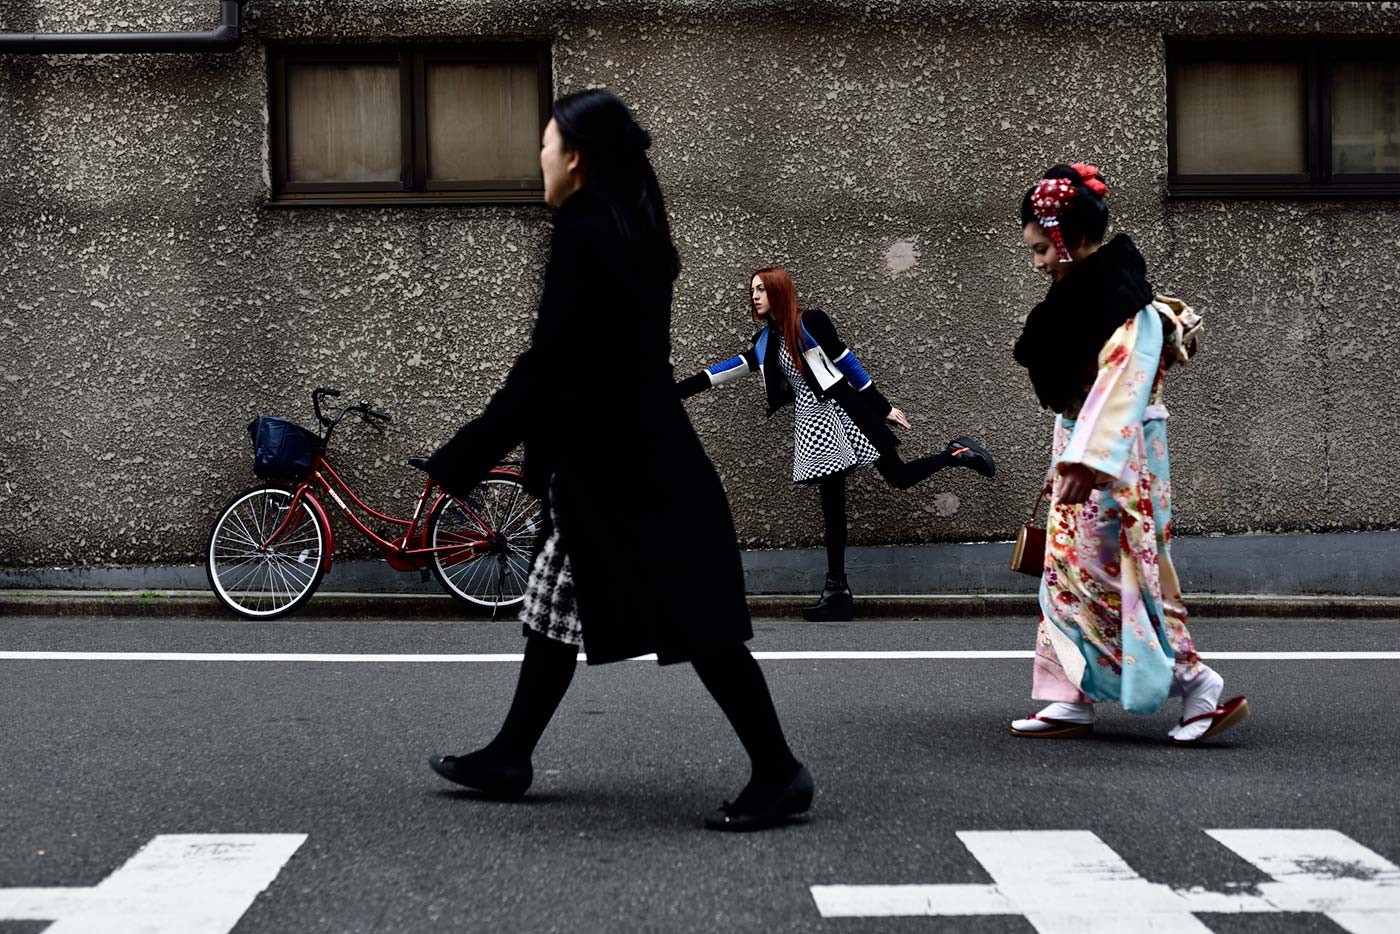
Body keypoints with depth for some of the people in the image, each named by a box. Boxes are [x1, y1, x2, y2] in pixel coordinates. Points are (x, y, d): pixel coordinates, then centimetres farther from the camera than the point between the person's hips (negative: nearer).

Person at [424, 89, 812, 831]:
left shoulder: (584, 236, -18)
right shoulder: (631, 230, 10)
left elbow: (545, 367, -22)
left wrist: (454, 467, -18)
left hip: (623, 470, -10)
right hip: (633, 457, 10)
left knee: (695, 623, -3)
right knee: (555, 604, 16)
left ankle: (778, 774, 5)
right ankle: (508, 759, 26)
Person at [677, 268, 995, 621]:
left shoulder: (811, 321, -9)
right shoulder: (765, 341, 9)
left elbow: (848, 363, -7)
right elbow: (730, 369, 9)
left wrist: (884, 408, -4)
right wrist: (680, 390, 2)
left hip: (844, 410, -6)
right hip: (811, 421, 6)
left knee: (899, 476, -5)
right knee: (831, 503, 6)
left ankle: (957, 453, 20)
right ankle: (837, 590, 6)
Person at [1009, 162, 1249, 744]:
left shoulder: (1124, 304, -18)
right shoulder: (1083, 297, 12)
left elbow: (1121, 385, -28)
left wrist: (1085, 462, -35)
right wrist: (1063, 463, 20)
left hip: (1118, 462, -10)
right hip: (1083, 458, 10)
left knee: (1116, 581, -7)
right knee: (1068, 574, 10)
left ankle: (1204, 691, -1)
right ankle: (1072, 702, 15)